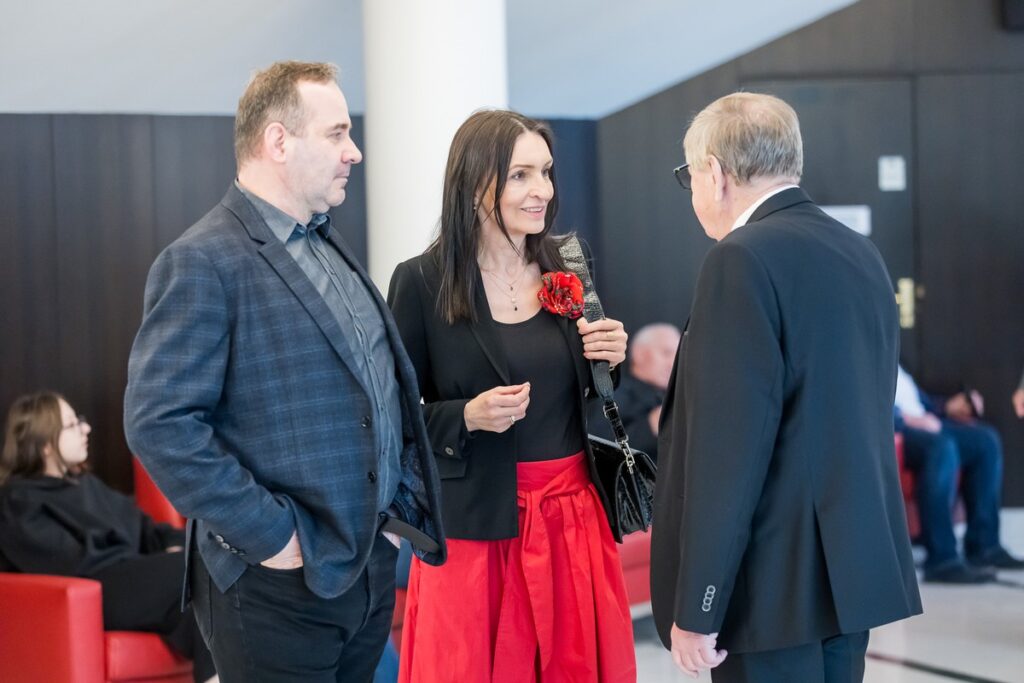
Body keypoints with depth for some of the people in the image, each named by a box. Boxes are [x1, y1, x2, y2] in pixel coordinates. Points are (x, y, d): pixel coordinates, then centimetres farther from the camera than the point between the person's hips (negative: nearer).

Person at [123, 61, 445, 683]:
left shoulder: (331, 247, 13)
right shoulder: (203, 263, -14)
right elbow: (159, 423, -21)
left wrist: (399, 500, 8)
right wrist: (270, 536, -19)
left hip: (373, 565, 8)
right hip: (281, 584, -7)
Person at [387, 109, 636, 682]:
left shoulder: (568, 269, 6)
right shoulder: (422, 282, -7)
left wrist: (608, 360, -4)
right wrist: (469, 417, -19)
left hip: (575, 517, 4)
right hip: (476, 524, -4)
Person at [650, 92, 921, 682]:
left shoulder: (745, 258, -14)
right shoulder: (863, 254, 11)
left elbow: (730, 445, -19)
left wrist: (696, 609, -16)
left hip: (777, 585, -8)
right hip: (858, 572, 8)